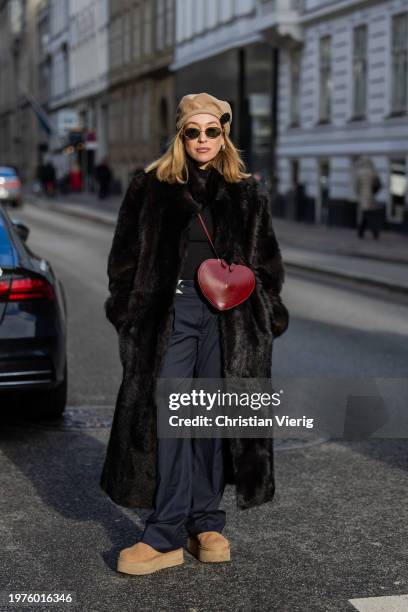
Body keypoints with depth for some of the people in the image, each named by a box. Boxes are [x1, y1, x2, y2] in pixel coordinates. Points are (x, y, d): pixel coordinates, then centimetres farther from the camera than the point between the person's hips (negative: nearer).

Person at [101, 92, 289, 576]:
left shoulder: (246, 193, 13)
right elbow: (126, 254, 9)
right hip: (170, 309, -1)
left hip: (227, 314, 2)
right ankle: (167, 534, -6)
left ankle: (205, 524, 15)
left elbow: (266, 260, 17)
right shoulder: (151, 187, 9)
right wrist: (127, 309, 1)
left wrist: (267, 313, 9)